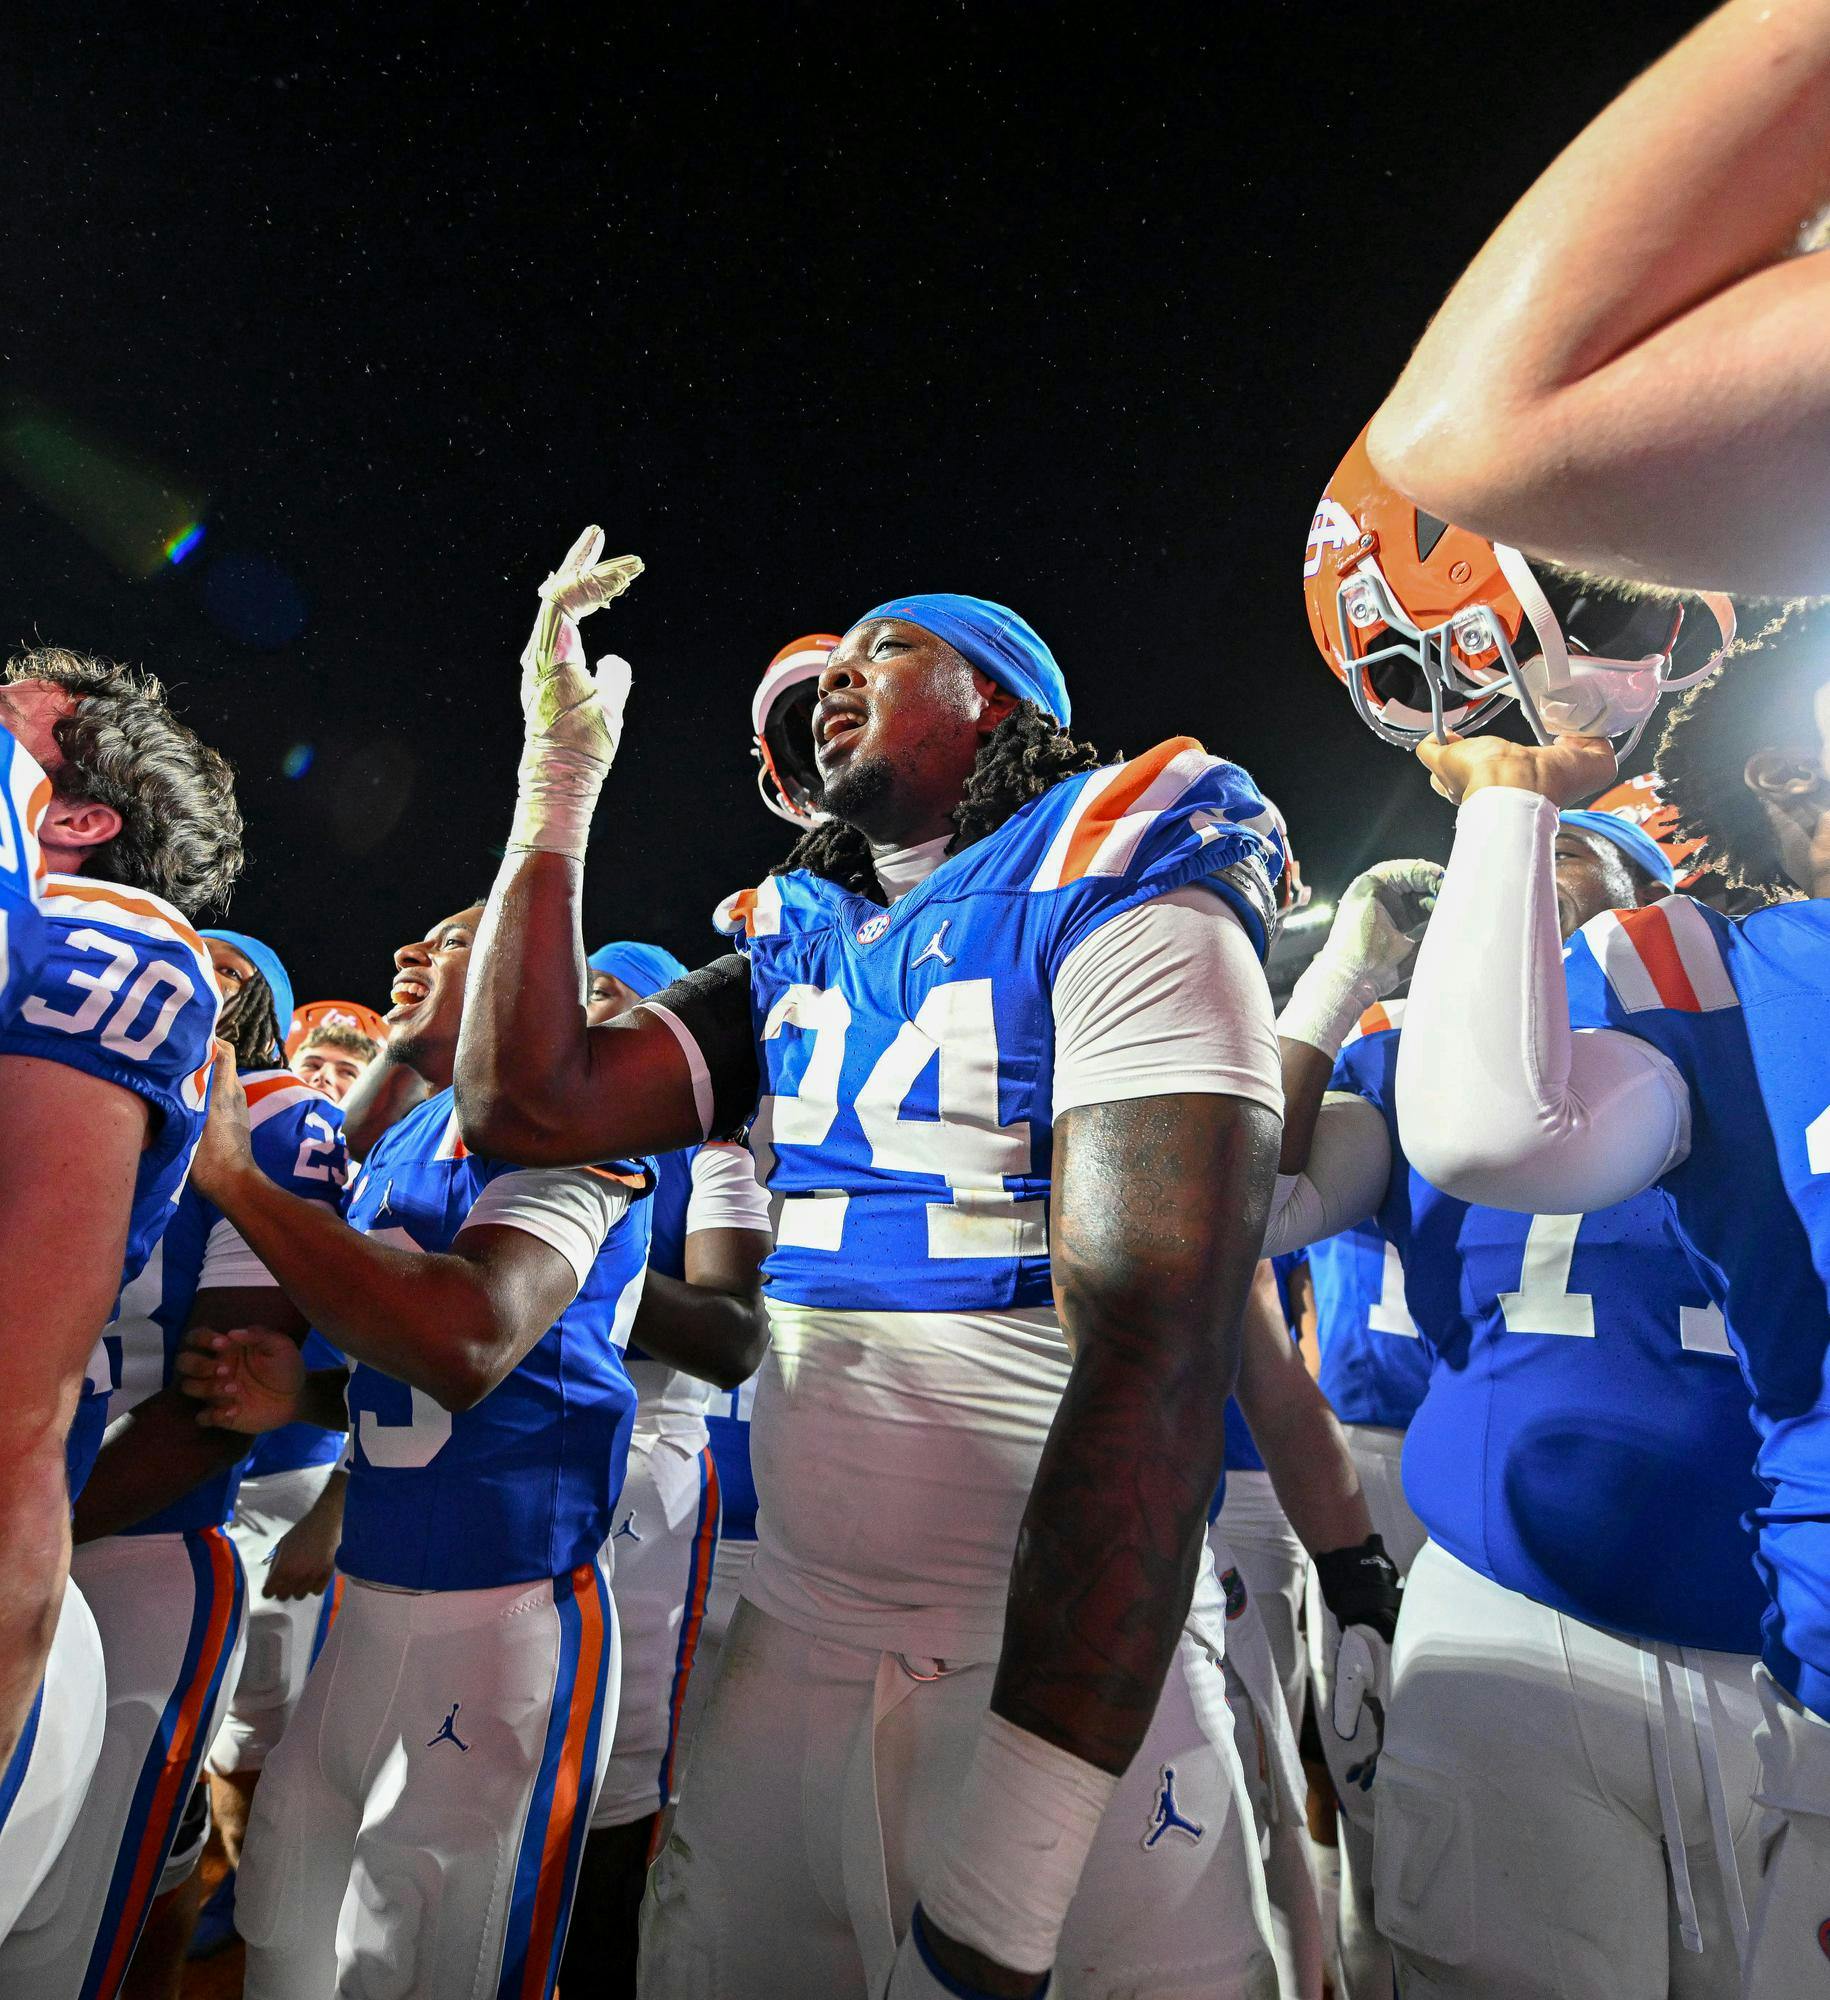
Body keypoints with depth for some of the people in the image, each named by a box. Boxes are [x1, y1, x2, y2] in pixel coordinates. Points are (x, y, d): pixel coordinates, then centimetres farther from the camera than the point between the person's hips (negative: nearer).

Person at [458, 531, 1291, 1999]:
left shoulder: (1124, 914, -13)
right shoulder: (798, 955, 8)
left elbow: (1152, 1363, -22)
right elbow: (527, 1099, 0)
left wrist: (1002, 1873, -22)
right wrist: (561, 774, 2)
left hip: (1070, 1672, -5)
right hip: (792, 1639, 6)